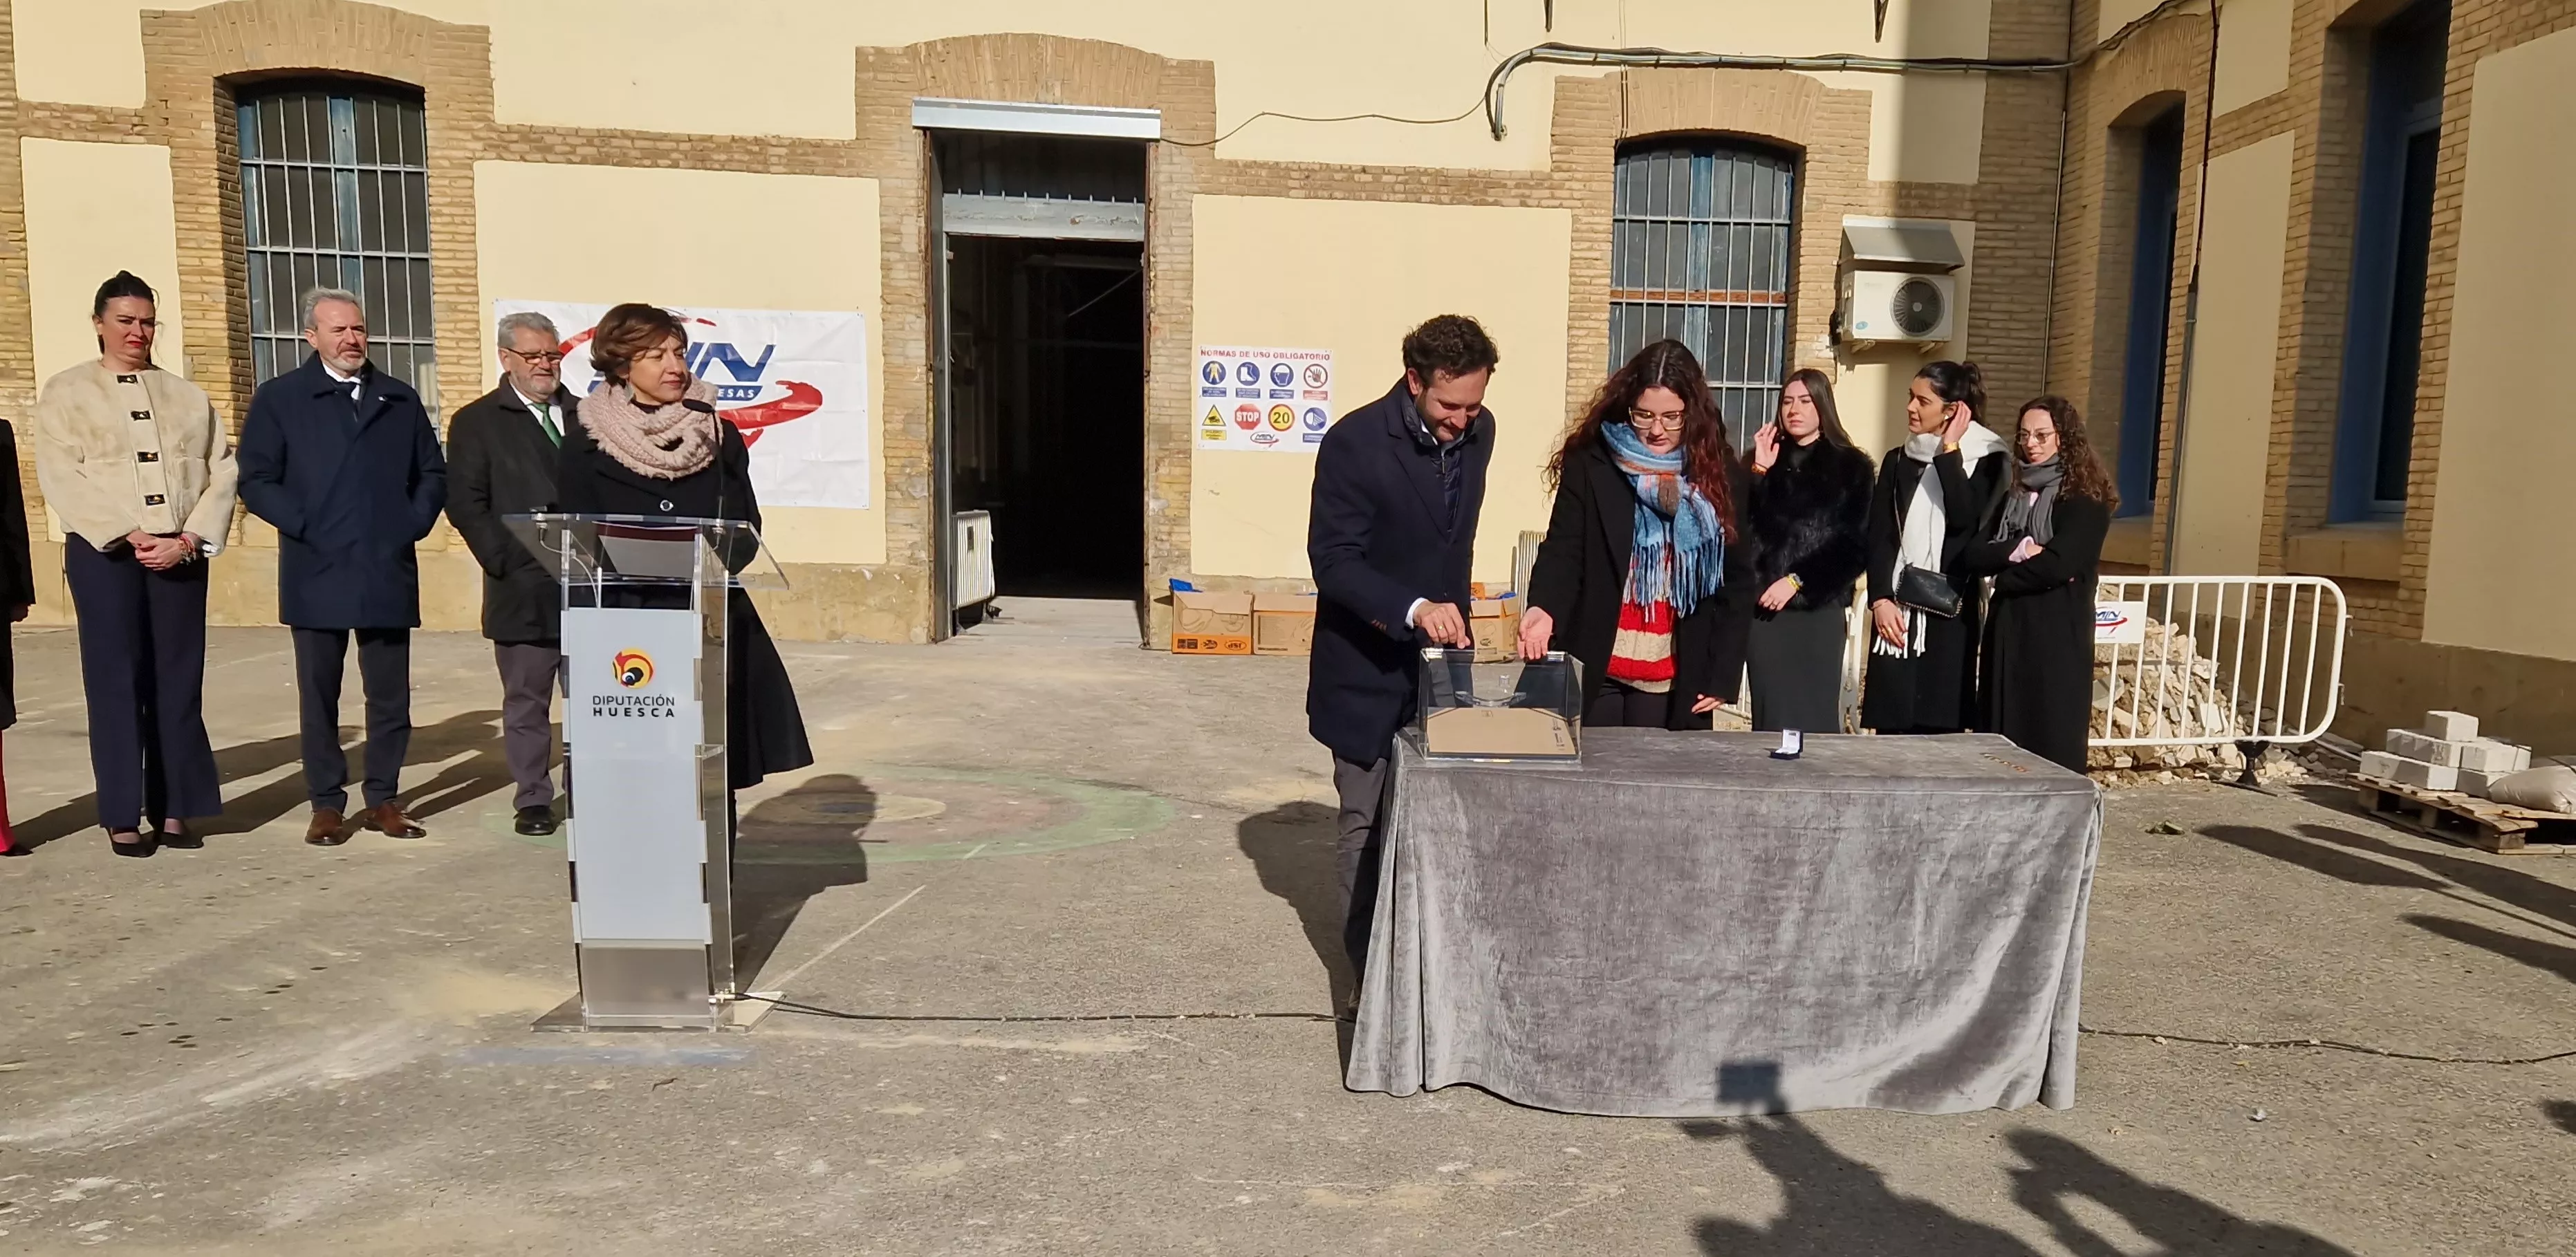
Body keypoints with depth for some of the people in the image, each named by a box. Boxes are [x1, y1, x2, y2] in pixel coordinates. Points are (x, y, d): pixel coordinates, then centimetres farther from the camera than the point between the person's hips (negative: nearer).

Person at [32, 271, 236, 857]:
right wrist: (131, 536, -14)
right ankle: (123, 816, 5)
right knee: (116, 682, -1)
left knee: (178, 682, 3)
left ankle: (173, 810, 9)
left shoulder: (188, 396, 14)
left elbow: (222, 472, 5)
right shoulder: (66, 393, 6)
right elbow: (63, 478, -5)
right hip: (105, 554, -2)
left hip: (180, 554, 2)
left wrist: (190, 538, -8)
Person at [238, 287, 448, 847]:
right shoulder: (279, 398, 4)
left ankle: (384, 799, 16)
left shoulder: (400, 399, 13)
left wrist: (415, 524, 2)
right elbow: (256, 480, 0)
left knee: (391, 694, 5)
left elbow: (433, 472, 16)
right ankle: (327, 805, 13)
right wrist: (305, 527, -10)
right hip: (318, 574, -2)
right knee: (319, 696, 4)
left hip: (389, 573, 2)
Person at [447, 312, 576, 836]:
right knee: (527, 703, 6)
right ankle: (533, 800, 16)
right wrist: (506, 562, -12)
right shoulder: (477, 421, 3)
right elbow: (465, 503, -3)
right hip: (523, 589, -2)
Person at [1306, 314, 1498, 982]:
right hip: (1369, 671, -5)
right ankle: (1371, 979, 18)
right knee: (1366, 825, 5)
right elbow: (1333, 561, -22)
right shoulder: (1355, 442, -19)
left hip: (1440, 659, 5)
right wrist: (1414, 608, -35)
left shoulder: (1478, 431, 0)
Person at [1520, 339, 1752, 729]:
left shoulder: (1721, 476, 2)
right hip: (1595, 669, -1)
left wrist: (1723, 675, 0)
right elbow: (1563, 548, -7)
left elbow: (1738, 580, 4)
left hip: (1678, 678, 1)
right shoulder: (1590, 464, -2)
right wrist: (1544, 607, -28)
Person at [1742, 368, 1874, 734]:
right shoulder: (1764, 459, 11)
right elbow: (1744, 528, 0)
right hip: (1765, 607, 2)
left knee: (1814, 711, -2)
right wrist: (1760, 470, -8)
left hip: (1820, 608, -2)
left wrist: (1796, 581, -8)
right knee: (1771, 713, 1)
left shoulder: (1851, 466, 4)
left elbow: (1854, 546, -1)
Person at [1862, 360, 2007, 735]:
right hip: (1897, 609, 3)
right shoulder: (1898, 461, 12)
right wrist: (1880, 600, -6)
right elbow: (1879, 537, 6)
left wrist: (1950, 449, -10)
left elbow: (1964, 518, -15)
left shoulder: (1986, 459, 2)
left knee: (1938, 728, -3)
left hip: (1950, 612, -3)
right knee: (1891, 725, 0)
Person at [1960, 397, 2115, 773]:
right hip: (2007, 631, 6)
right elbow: (1969, 555, 3)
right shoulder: (2011, 494, 14)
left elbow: (2057, 564, -18)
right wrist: (2016, 551, -13)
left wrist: (2003, 574, -4)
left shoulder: (2087, 500, -4)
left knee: (2051, 743, -1)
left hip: (2058, 636, -6)